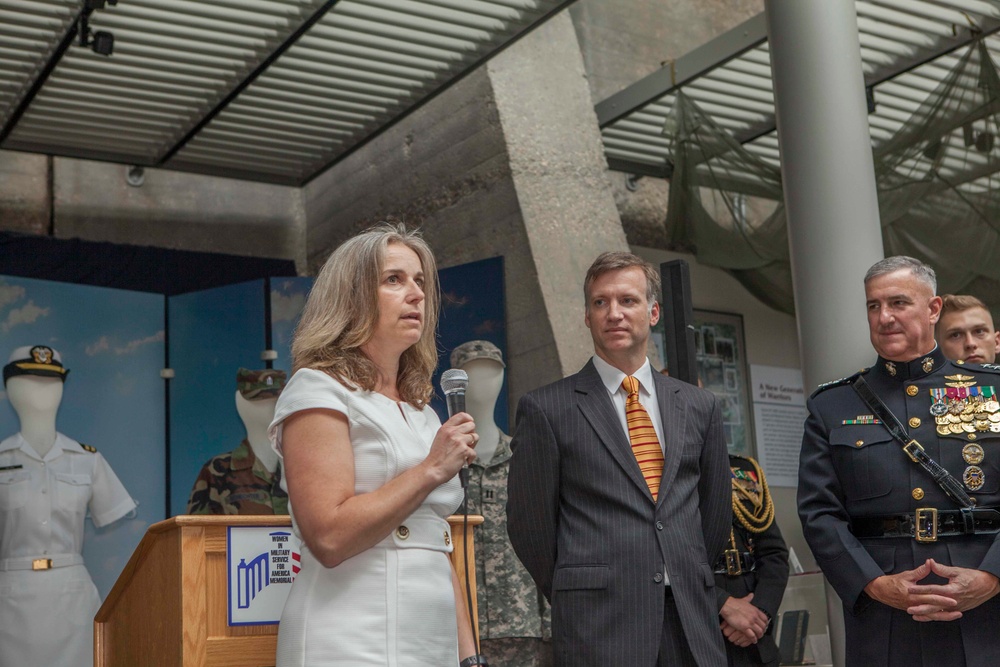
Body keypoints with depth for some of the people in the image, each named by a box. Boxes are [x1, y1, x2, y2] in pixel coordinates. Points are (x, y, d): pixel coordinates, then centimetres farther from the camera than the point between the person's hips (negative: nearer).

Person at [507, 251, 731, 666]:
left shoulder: (698, 406, 11)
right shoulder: (545, 409, -1)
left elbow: (715, 512, 17)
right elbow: (531, 523, 0)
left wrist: (689, 581, 13)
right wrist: (576, 605, 5)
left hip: (692, 622, 3)